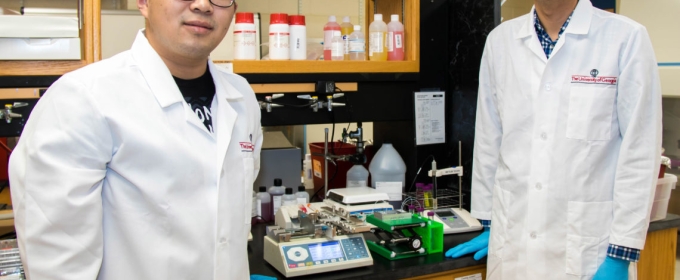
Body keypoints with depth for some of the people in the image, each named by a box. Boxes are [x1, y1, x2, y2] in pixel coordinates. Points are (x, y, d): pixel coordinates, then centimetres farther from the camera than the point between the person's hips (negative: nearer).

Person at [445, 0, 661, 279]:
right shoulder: (500, 40, 3)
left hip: (587, 248, -3)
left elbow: (640, 151, -7)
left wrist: (621, 252, -9)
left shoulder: (627, 38, -7)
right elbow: (488, 139, 8)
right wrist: (489, 224, 12)